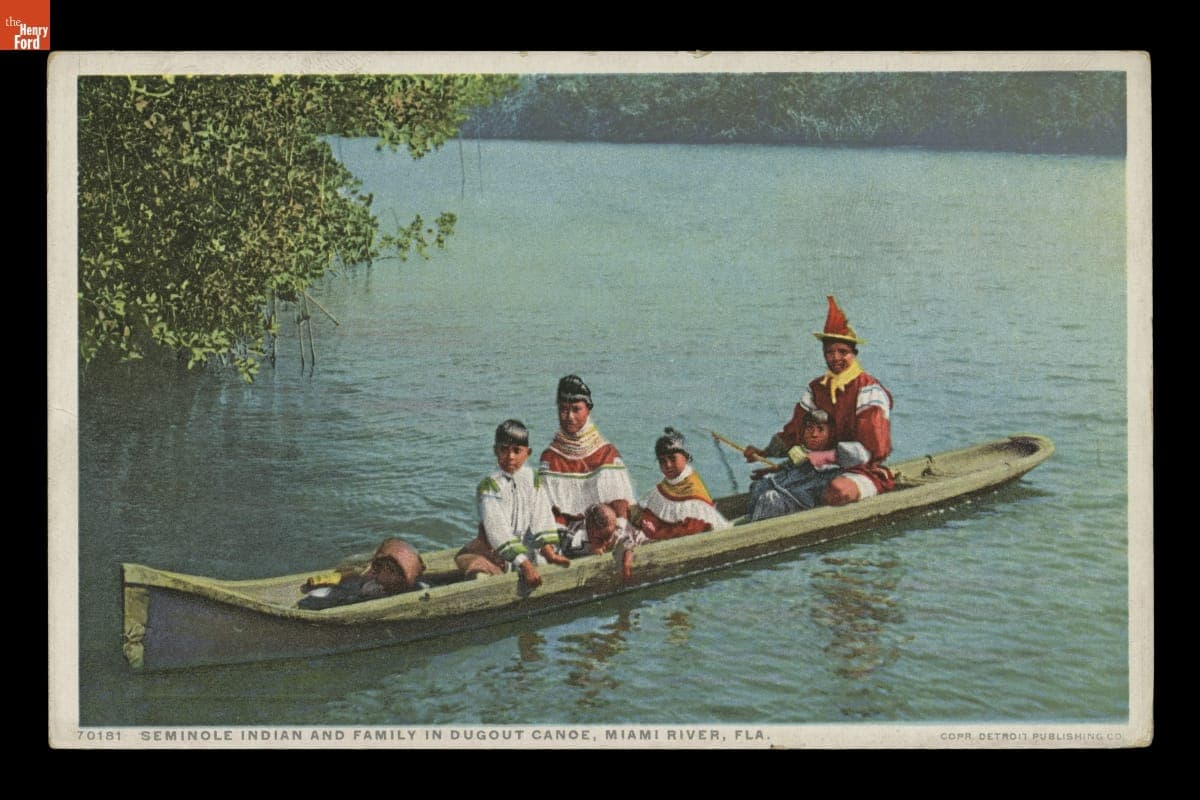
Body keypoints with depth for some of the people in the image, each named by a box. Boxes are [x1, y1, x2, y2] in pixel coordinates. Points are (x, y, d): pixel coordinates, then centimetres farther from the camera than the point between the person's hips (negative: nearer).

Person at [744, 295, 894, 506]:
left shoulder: (869, 391, -13)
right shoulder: (816, 389, 9)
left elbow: (869, 449, -22)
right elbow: (794, 433, 12)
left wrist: (821, 457, -28)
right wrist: (764, 453, -5)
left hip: (867, 472, -7)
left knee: (838, 489, -41)